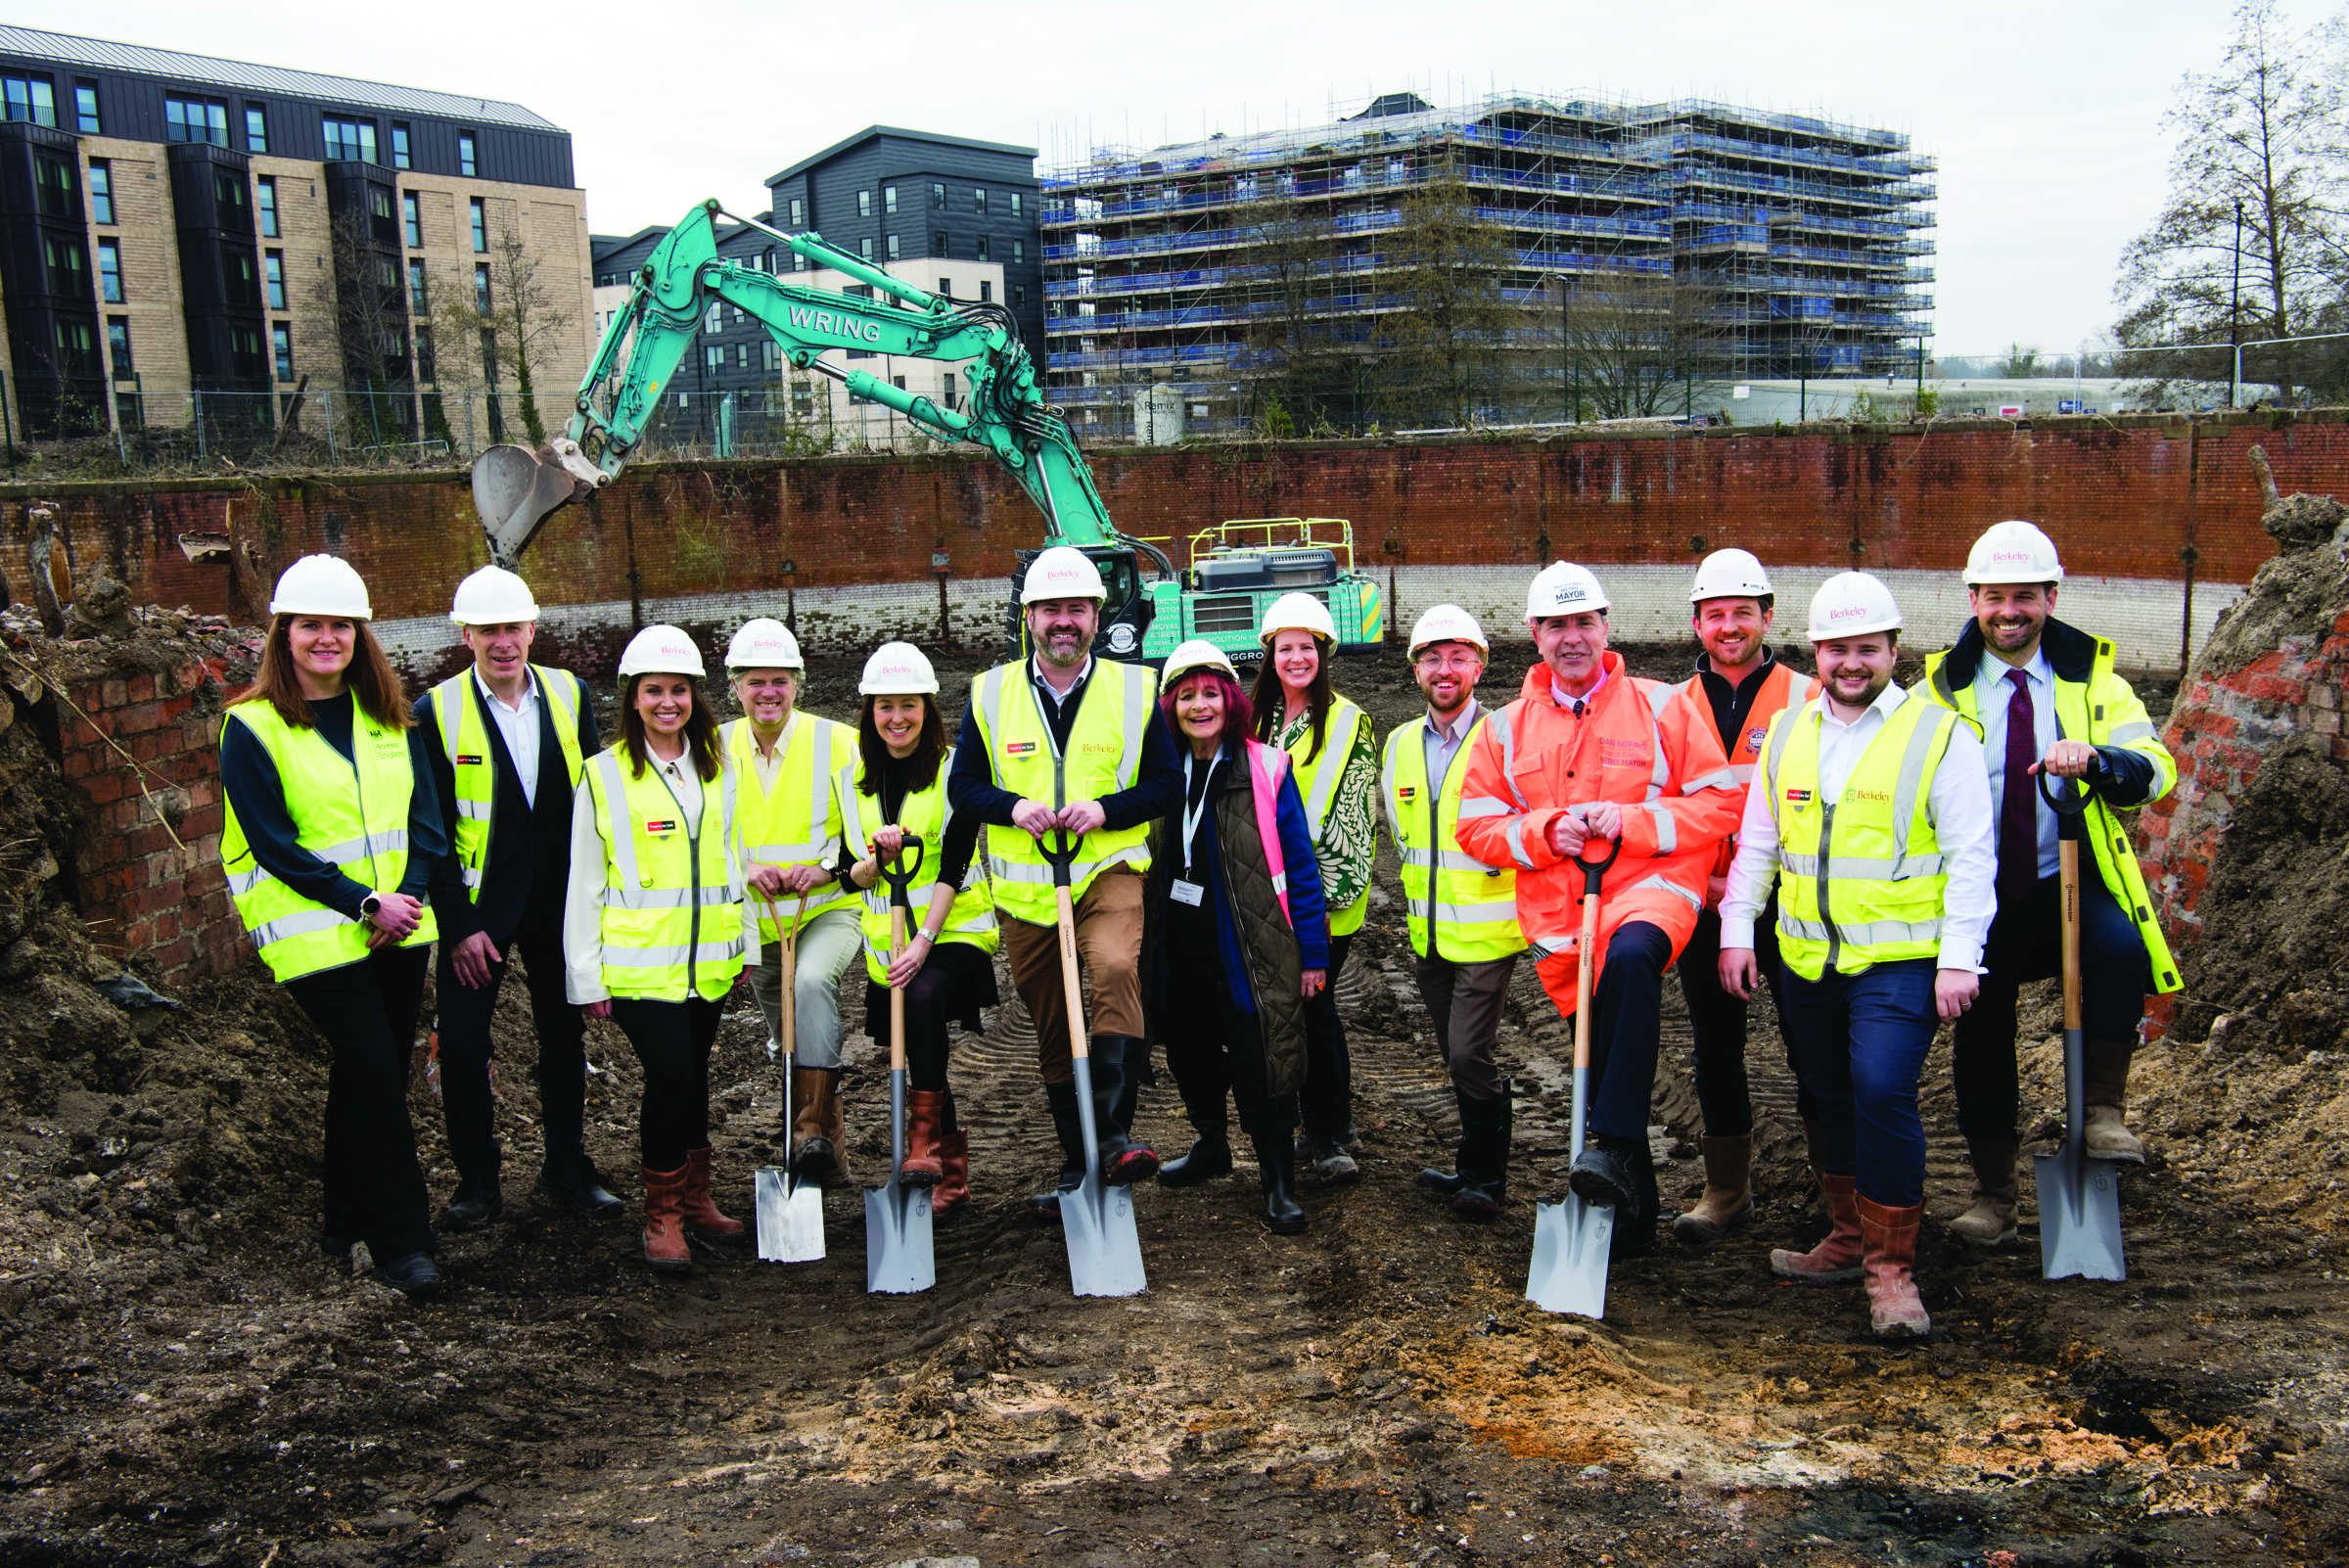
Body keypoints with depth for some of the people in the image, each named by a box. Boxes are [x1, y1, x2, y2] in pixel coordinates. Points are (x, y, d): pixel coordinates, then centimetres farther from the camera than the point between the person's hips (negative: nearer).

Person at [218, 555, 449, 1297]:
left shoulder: (387, 716, 10)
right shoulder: (253, 727, -6)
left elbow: (425, 814, 7)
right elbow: (274, 845, -10)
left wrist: (410, 895, -9)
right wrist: (365, 904, -15)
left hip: (399, 925, 5)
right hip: (315, 930, -5)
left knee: (374, 1071, 10)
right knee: (373, 1069, -11)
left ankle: (349, 1220, 27)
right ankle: (399, 1241, -2)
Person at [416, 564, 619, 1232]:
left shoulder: (569, 694, 1)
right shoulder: (436, 712, -7)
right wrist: (458, 923, -11)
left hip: (559, 901, 3)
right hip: (477, 907, -2)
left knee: (564, 1037, 12)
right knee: (461, 1045, 1)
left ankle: (567, 1167, 28)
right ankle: (478, 1183, 18)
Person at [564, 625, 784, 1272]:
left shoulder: (716, 769, 10)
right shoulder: (605, 775, -3)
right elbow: (585, 884, -1)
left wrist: (743, 946, 16)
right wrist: (586, 976, -4)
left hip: (708, 960, 4)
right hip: (639, 963, -4)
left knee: (693, 1074, 12)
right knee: (669, 1074, -11)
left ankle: (696, 1198, 27)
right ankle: (663, 1214, 4)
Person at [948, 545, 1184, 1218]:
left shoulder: (1134, 690, 2)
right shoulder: (991, 693, 5)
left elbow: (1168, 783, 2)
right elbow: (962, 784, 8)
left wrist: (1105, 809, -14)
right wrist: (1013, 807, -12)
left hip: (1109, 871, -2)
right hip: (1024, 888, 3)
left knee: (1115, 969, -32)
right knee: (1051, 1030, 10)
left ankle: (1115, 1134, -26)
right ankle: (1076, 1168, 25)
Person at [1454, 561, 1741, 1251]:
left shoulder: (1662, 707, 3)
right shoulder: (1507, 728, 10)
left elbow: (1719, 801, -1)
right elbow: (1477, 825, 9)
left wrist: (1631, 822, -14)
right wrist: (1547, 832, -9)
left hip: (1649, 886, -4)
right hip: (1558, 919, 4)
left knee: (1630, 957, -39)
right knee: (1598, 1072, 9)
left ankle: (1613, 1144, -36)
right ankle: (1631, 1218, 26)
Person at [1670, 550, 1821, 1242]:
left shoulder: (1806, 699, -1)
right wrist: (1702, 879, -5)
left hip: (1789, 905, -3)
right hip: (1704, 903, 3)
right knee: (1716, 1049, 10)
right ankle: (1728, 1190, 24)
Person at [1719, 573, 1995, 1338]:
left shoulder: (1939, 735, -5)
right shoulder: (1787, 734, 10)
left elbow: (1970, 858, -6)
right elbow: (1756, 844, 16)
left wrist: (1959, 959, -12)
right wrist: (1736, 930, 9)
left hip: (1900, 961, -5)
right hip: (1808, 960, 5)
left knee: (1882, 1094, -16)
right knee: (1831, 1097, 15)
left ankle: (1891, 1265, -2)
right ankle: (1851, 1237, 31)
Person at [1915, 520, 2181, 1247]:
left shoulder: (2094, 682, 5)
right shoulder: (1941, 690, 4)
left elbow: (2155, 770, -7)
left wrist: (2093, 758, -29)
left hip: (2071, 882, -1)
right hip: (1980, 893, 1)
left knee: (2120, 948, -31)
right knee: (1981, 1033, 2)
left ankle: (2104, 1110, -12)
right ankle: (1993, 1191, 20)